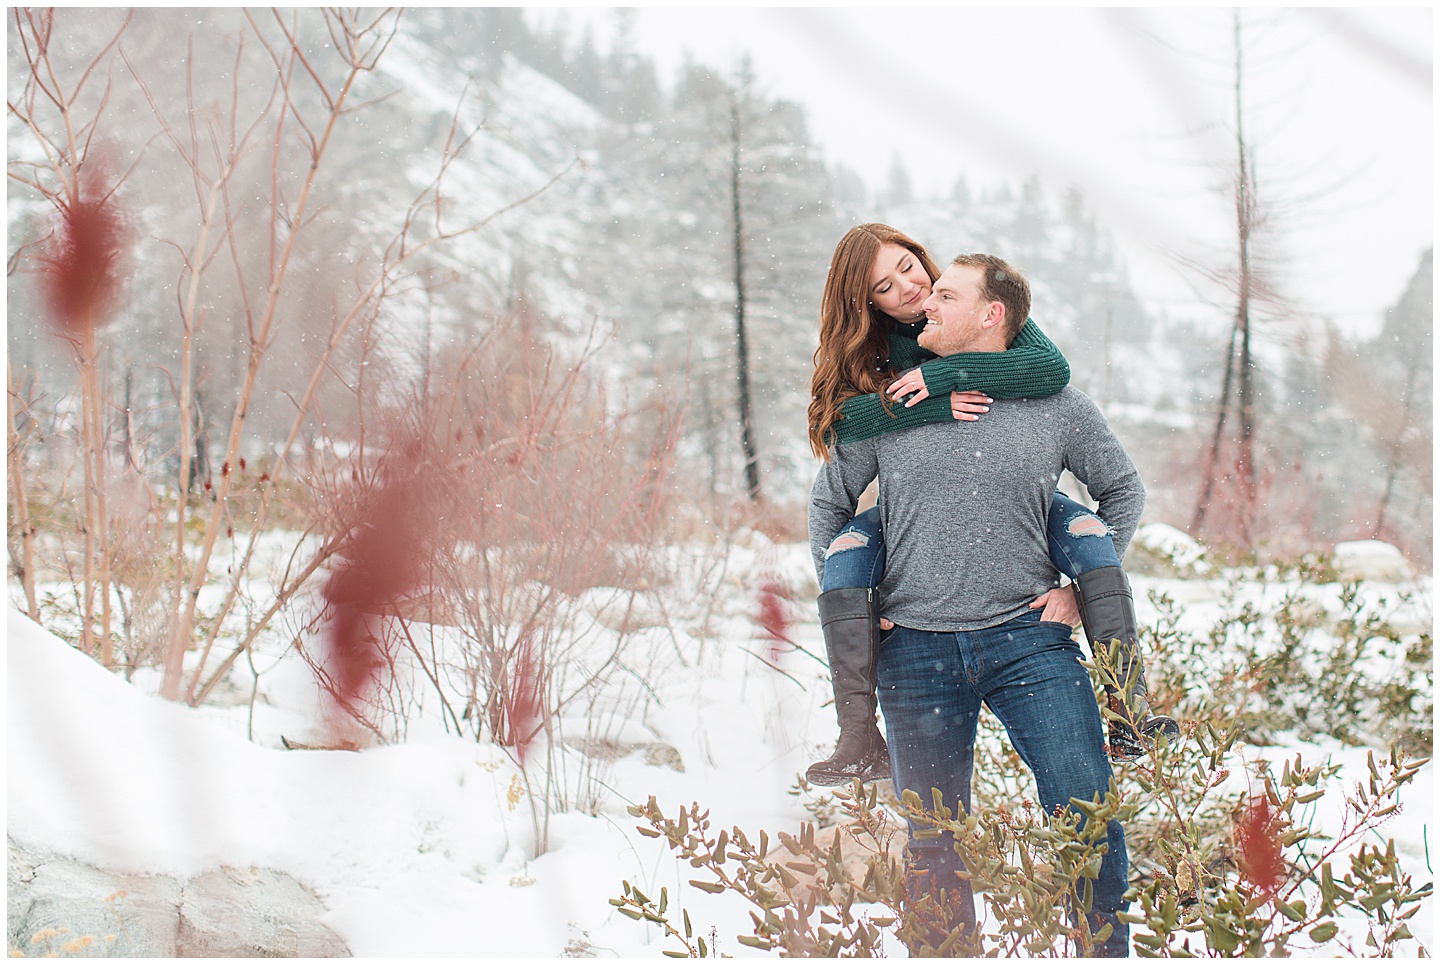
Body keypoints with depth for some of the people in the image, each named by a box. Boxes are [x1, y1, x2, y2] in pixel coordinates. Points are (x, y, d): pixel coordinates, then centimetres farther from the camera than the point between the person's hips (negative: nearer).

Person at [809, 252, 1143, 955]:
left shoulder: (1056, 407, 2)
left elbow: (1123, 492, 16)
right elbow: (829, 501, 17)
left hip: (1028, 640, -1)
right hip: (915, 652, 1)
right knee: (934, 844, 8)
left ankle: (1109, 954, 8)